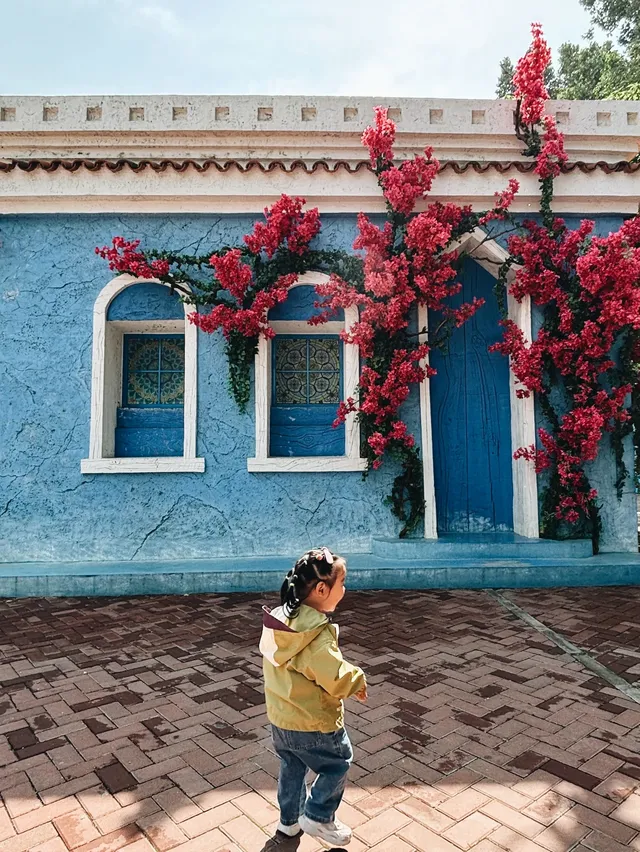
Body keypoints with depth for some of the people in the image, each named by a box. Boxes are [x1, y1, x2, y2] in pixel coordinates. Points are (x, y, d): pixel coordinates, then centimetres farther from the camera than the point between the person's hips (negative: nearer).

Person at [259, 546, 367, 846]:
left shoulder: (278, 620, -7)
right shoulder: (318, 634, -33)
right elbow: (337, 679, -30)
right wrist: (358, 680, -9)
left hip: (280, 716, 8)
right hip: (313, 723, -8)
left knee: (291, 768, 28)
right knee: (338, 765, 18)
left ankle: (289, 820, 45)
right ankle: (317, 818, 29)